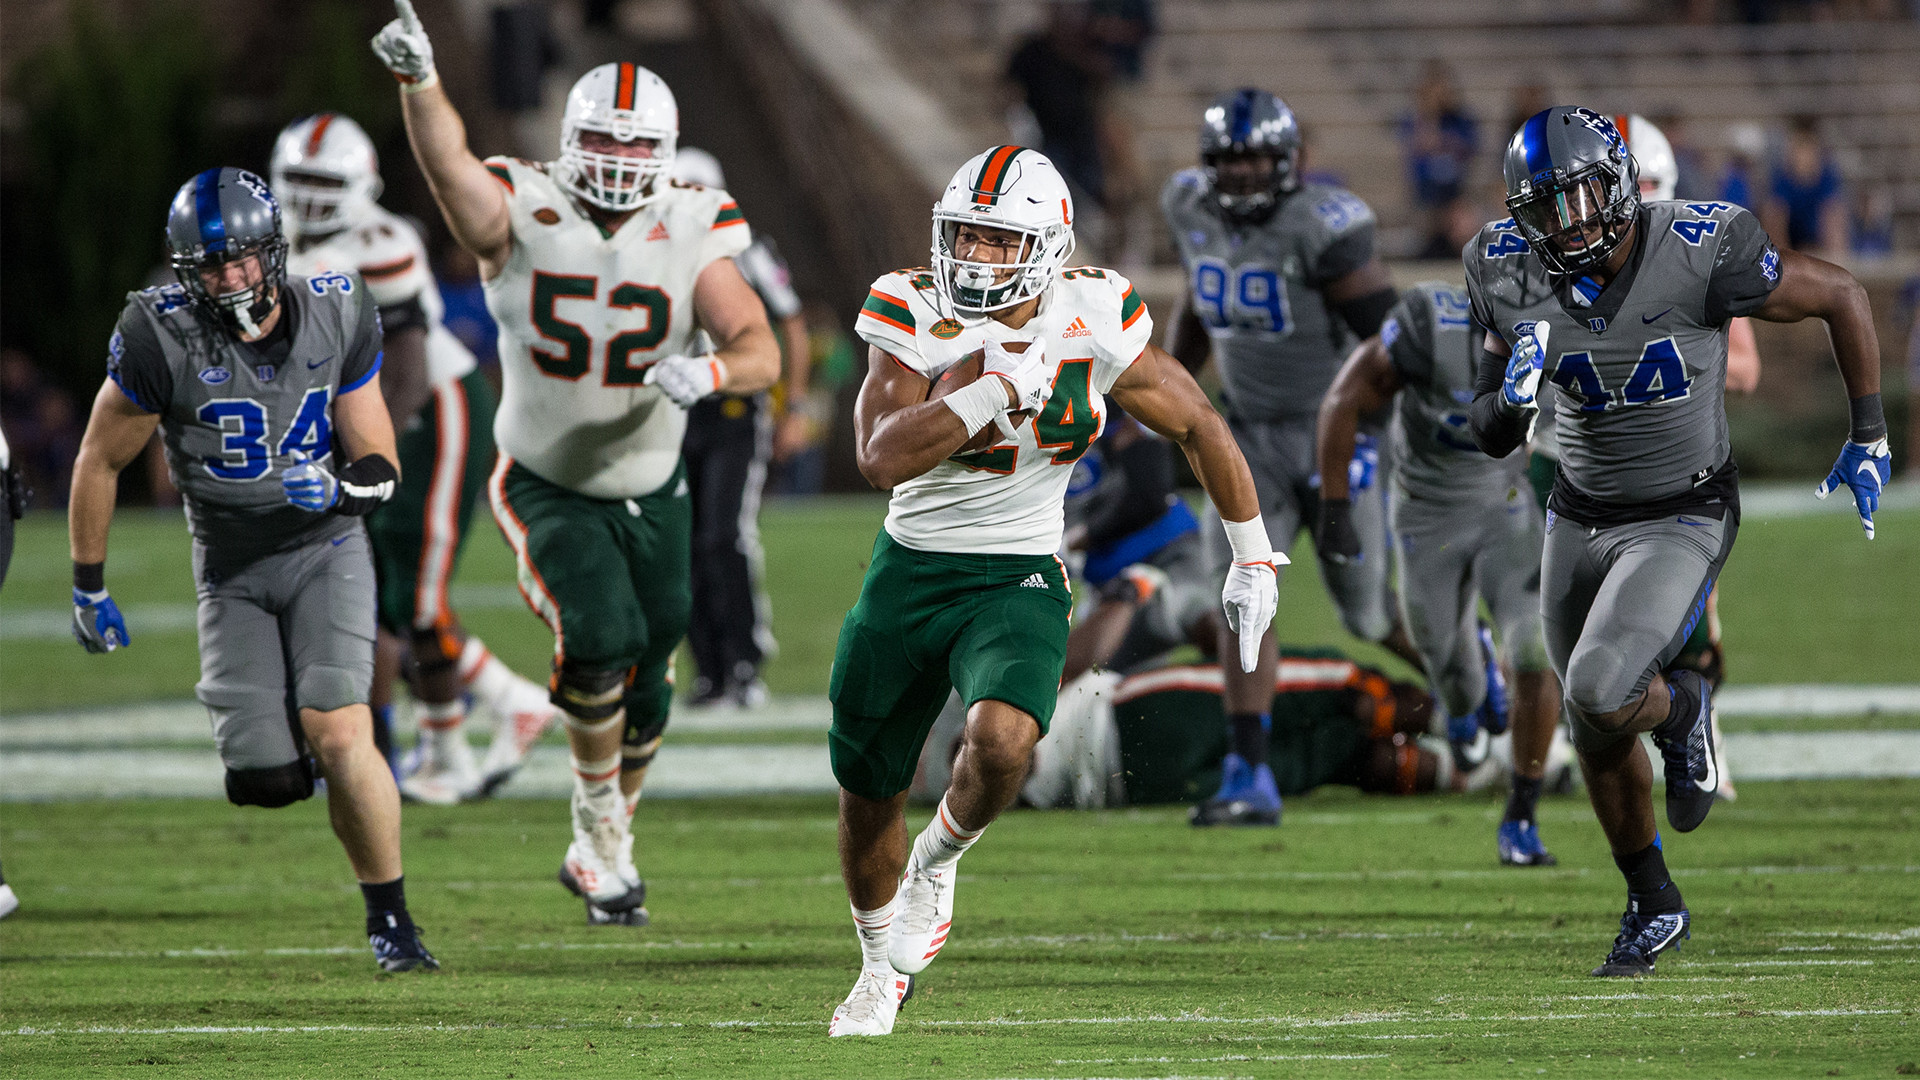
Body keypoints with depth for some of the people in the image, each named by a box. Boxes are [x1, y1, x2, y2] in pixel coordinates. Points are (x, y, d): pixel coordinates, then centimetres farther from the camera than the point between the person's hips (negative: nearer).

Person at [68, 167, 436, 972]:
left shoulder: (336, 317, -9)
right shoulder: (161, 339, -16)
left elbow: (378, 464, -2)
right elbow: (100, 463, -3)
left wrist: (346, 485, -26)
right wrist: (88, 590, 3)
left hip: (325, 549, 0)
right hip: (232, 569, 0)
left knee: (339, 738, -21)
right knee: (270, 781, -6)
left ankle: (390, 919, -4)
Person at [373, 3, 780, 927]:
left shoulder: (688, 237, -10)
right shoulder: (522, 218, -17)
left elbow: (760, 352, -15)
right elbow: (446, 163, -37)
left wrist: (708, 373, -38)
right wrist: (416, 78, -57)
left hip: (650, 492, 3)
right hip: (547, 490, -3)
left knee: (643, 697, 10)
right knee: (601, 634, -26)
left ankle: (597, 855, 35)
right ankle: (602, 821, -3)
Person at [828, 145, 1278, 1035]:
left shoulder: (1091, 329, -11)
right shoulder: (916, 318, -12)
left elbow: (1198, 427, 4)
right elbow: (881, 458, -26)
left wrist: (1253, 558, 9)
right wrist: (997, 392, -32)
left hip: (1017, 583, -2)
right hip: (908, 571, 2)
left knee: (1001, 740, -31)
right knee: (867, 796, 14)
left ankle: (937, 863, 2)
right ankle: (883, 968, 42)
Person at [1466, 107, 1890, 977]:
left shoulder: (1702, 255, -23)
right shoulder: (1517, 283, -11)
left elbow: (1841, 297, -8)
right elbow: (1491, 440, -1)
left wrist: (1869, 439, -3)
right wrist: (1512, 397, -26)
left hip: (1681, 521, -5)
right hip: (1579, 516, 5)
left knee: (1601, 693, -25)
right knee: (1596, 739, 15)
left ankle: (1680, 710, 12)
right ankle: (1653, 906, 37)